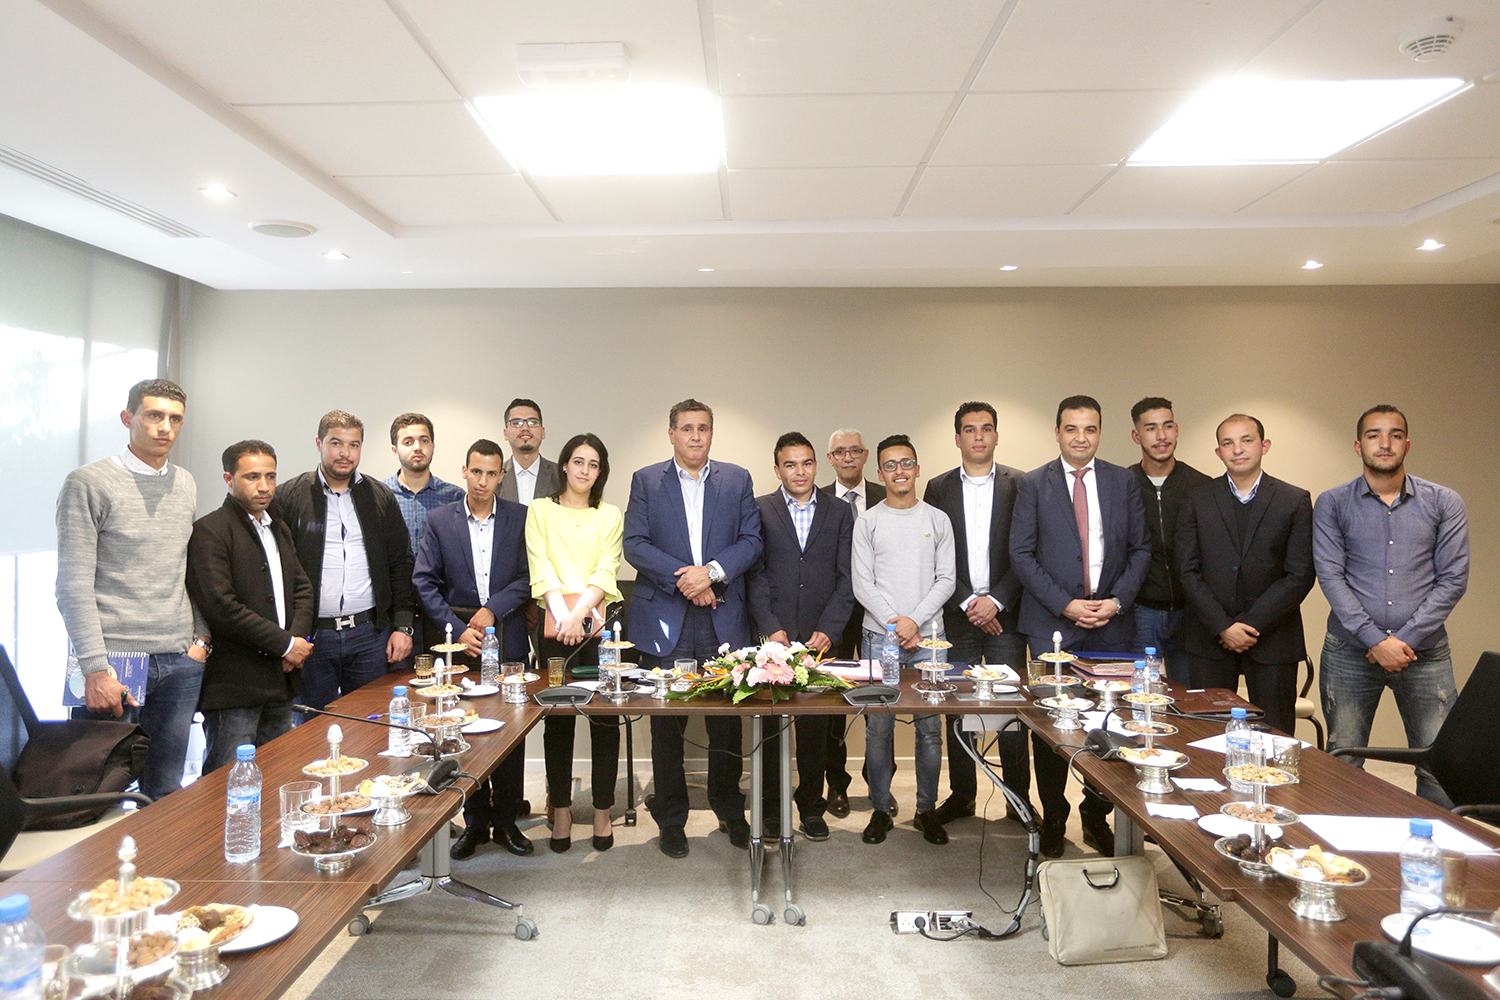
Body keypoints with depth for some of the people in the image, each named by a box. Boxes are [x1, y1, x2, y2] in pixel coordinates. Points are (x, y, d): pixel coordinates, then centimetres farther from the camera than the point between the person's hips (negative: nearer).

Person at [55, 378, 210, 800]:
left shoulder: (186, 485, 13)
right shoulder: (88, 483, -4)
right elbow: (73, 587, -9)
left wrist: (201, 638, 7)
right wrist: (96, 668, -15)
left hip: (180, 662, 5)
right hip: (114, 659, -5)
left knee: (166, 792, 10)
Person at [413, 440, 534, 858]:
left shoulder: (520, 518, 4)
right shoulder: (439, 520, 4)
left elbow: (529, 577, 0)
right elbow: (424, 582, 0)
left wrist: (492, 609, -12)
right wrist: (457, 629, -9)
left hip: (508, 640, 0)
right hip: (460, 640, 0)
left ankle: (506, 820, 18)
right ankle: (475, 822, 19)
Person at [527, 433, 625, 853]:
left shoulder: (610, 515, 13)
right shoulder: (540, 510, 10)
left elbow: (606, 571, 0)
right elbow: (542, 569, -2)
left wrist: (579, 612, -16)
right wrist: (562, 615, -17)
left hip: (600, 626, 1)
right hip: (555, 627, -1)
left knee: (605, 718, 2)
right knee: (557, 719, 3)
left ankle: (602, 811, 13)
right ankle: (561, 811, 15)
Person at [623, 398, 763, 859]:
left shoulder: (737, 480, 10)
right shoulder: (645, 480, 6)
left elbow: (751, 541, 2)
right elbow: (634, 545, -2)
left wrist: (711, 571, -13)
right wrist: (681, 579, -13)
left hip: (724, 622, 1)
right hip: (664, 621, -1)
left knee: (727, 721, 7)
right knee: (667, 725, 6)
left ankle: (730, 811, 26)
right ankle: (670, 819, 20)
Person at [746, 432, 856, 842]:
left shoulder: (840, 512, 9)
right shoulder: (758, 510, 6)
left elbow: (847, 577, 4)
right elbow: (755, 574, 1)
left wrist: (828, 630, -6)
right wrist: (771, 628, -9)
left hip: (821, 637, 1)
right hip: (773, 635, -1)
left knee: (816, 728, 6)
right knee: (770, 726, 3)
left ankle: (811, 808, 20)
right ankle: (771, 810, 15)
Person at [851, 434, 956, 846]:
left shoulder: (937, 520, 7)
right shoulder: (868, 522, 4)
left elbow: (946, 580, 2)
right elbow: (862, 584, 0)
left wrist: (915, 620, -10)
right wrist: (895, 626, -10)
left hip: (928, 637, 1)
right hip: (879, 639, 0)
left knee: (930, 728, 3)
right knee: (878, 727, 2)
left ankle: (927, 810, 16)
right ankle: (880, 810, 14)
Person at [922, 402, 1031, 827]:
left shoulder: (1020, 485, 4)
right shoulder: (938, 488, 7)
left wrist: (996, 600, -10)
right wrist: (967, 602, -7)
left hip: (1005, 614, -1)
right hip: (957, 614, 1)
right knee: (957, 709, 6)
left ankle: (1018, 797, 13)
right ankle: (961, 795, 18)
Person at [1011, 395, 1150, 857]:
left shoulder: (1124, 481, 8)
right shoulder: (1034, 484, 1)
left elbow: (1141, 548, 8)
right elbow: (1021, 554, -2)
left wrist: (1117, 600, -6)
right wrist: (1064, 605, -10)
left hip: (1111, 623, 2)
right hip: (1052, 623, -1)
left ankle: (1097, 818, 22)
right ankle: (1052, 819, 18)